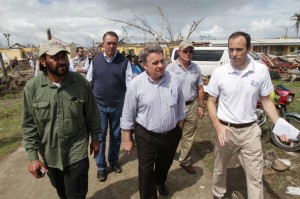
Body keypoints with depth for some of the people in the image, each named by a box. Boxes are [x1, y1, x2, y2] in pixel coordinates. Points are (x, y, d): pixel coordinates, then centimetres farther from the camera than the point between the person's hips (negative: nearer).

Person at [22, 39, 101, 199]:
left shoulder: (81, 82, -14)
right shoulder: (32, 87, -13)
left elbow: (92, 115, -3)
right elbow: (29, 125, -6)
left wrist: (95, 138, 4)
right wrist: (33, 157, -6)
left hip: (77, 153, -2)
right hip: (49, 155, 2)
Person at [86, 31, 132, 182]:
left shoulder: (124, 61, -5)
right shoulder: (95, 60, -1)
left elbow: (129, 83, -3)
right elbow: (88, 83, 6)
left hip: (117, 105, 0)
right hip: (99, 105, 0)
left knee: (116, 135, 15)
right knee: (99, 136, 7)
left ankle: (114, 161, 37)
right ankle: (101, 166, 26)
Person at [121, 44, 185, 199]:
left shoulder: (174, 79, -7)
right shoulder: (136, 84, -16)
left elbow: (180, 107, 4)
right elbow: (128, 115, -10)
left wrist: (179, 129, 7)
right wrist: (127, 140, -6)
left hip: (171, 135, 4)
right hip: (146, 137, -3)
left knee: (165, 165, 28)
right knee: (146, 172, 11)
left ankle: (160, 181, 59)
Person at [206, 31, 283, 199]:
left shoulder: (261, 70, -7)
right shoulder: (219, 72, -10)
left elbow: (266, 100, 4)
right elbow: (211, 102, -3)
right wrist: (218, 126, -16)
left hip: (250, 130, 0)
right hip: (225, 129, 0)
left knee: (256, 176, 9)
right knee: (220, 169, 20)